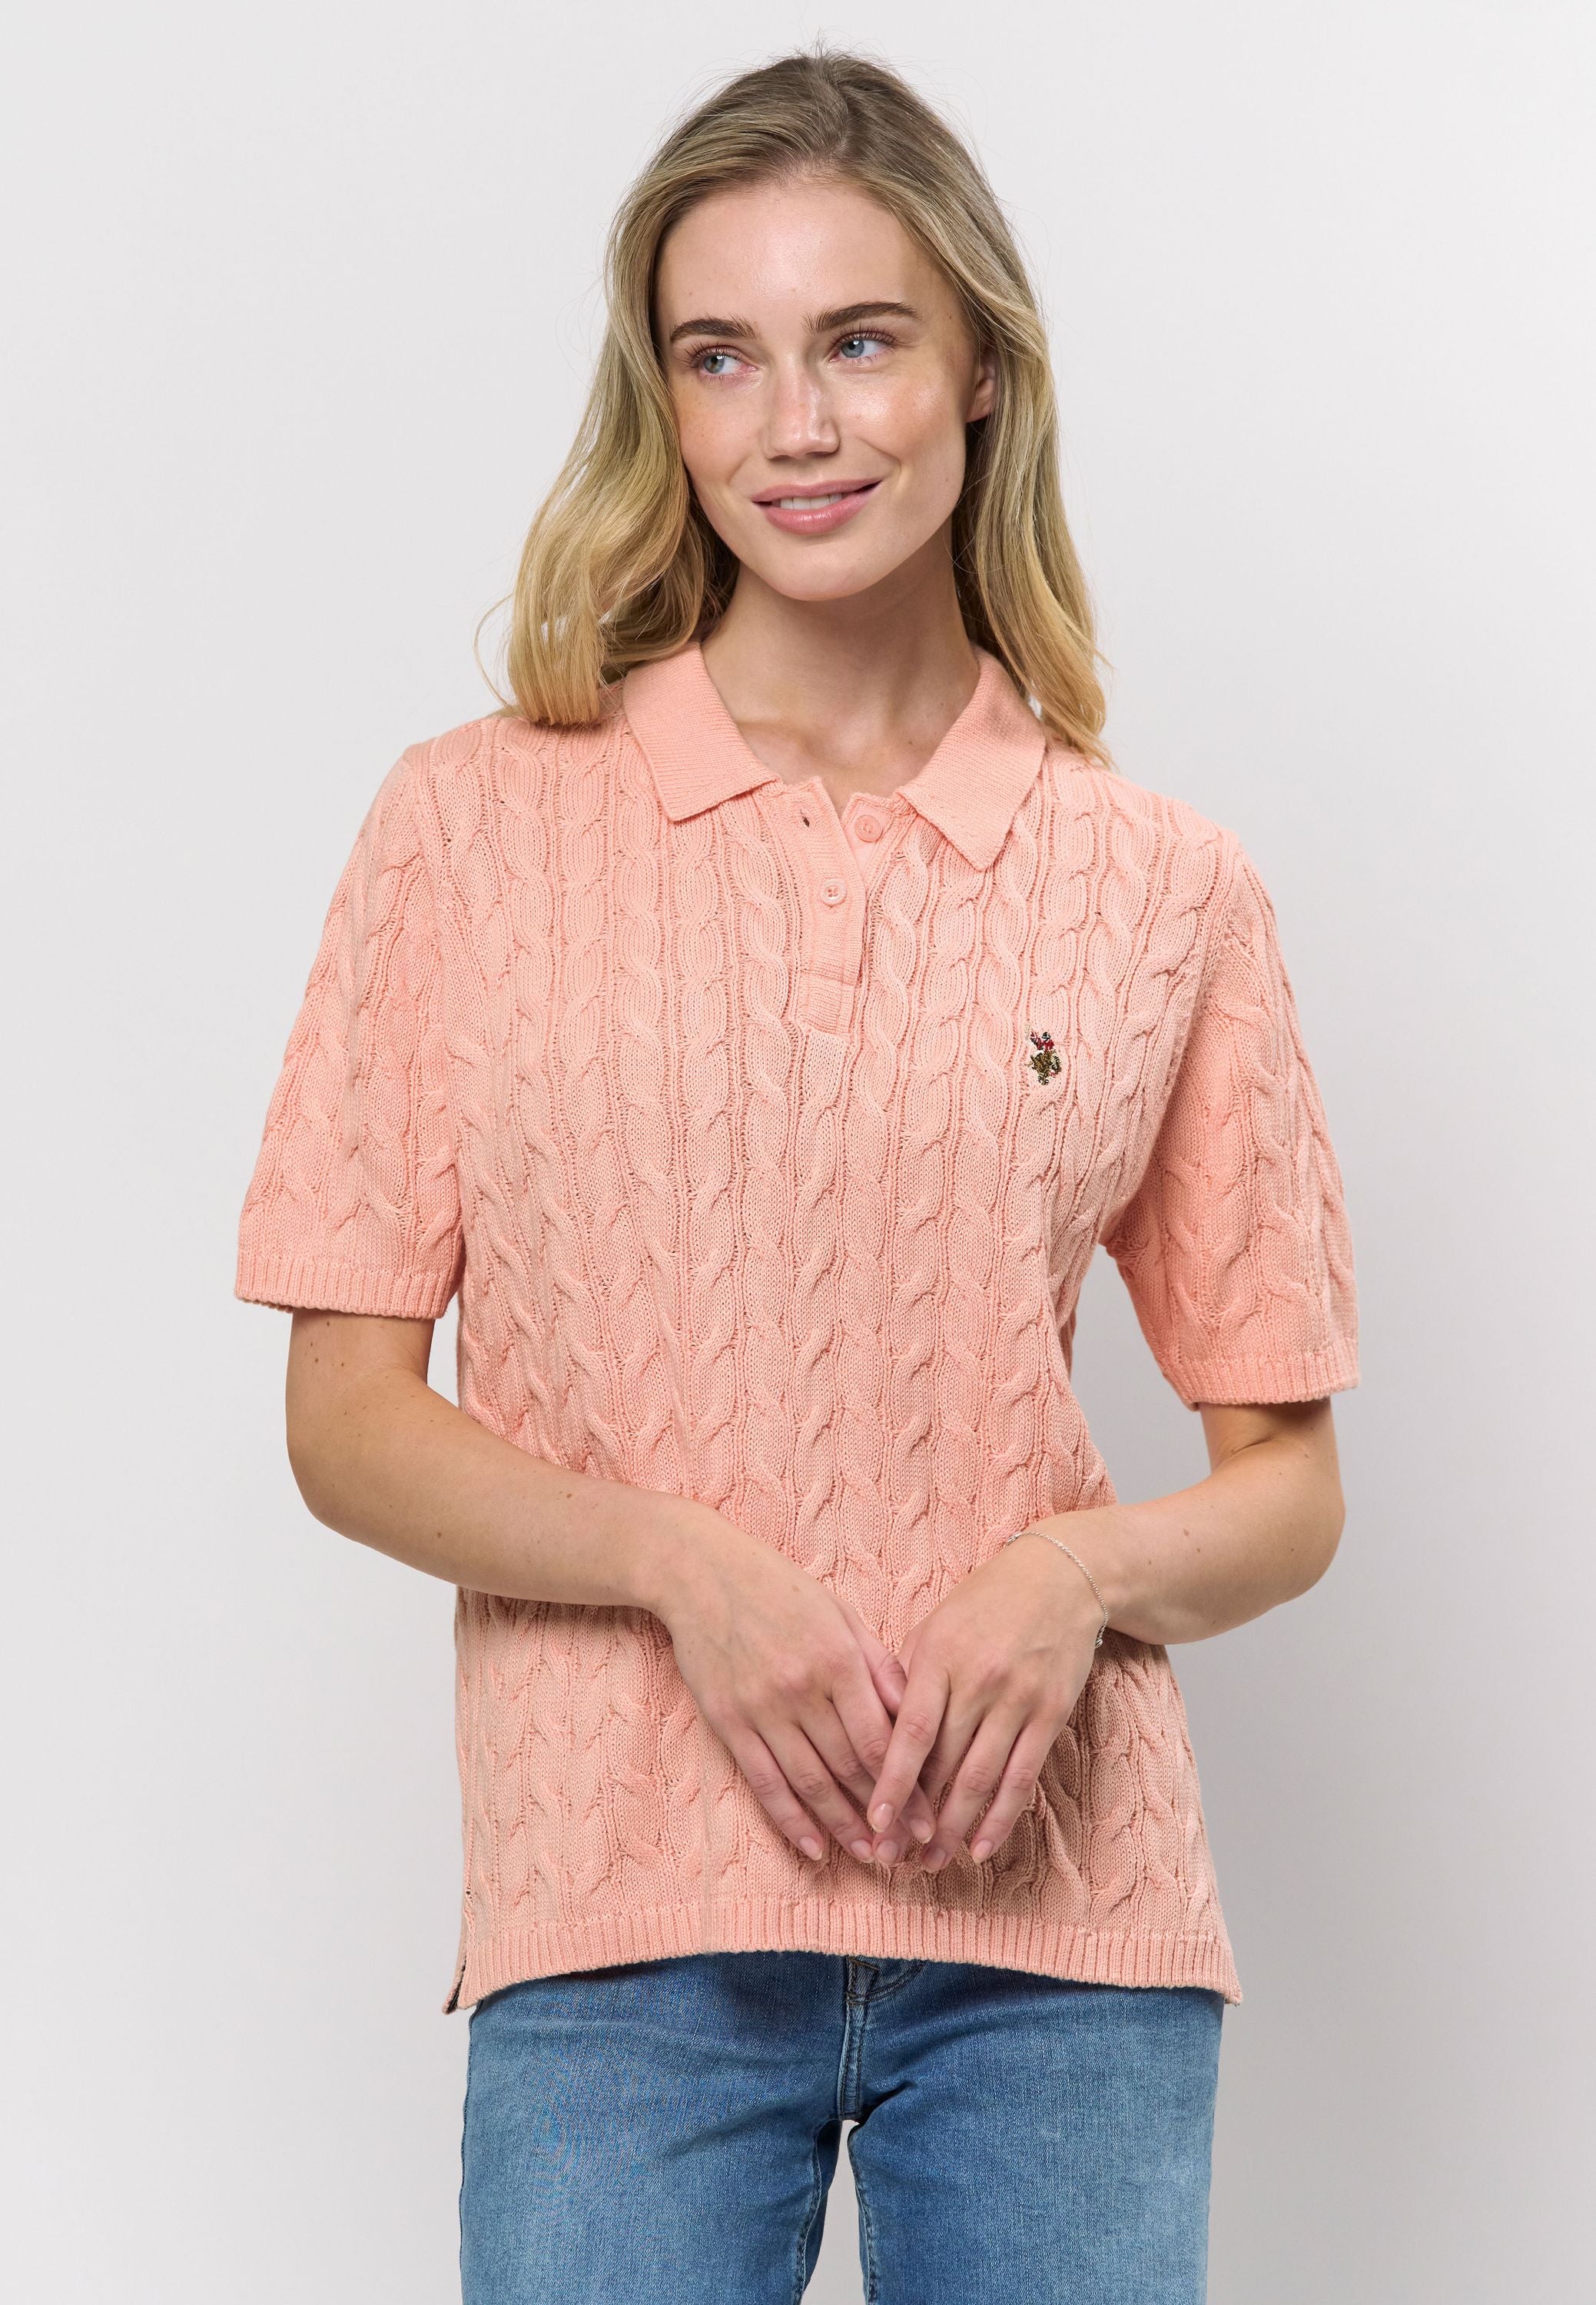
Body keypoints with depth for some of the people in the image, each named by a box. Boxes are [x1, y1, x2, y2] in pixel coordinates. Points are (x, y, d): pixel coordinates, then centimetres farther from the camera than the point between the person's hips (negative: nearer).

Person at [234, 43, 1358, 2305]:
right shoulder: (474, 825, 3)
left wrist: (1082, 1571, -11)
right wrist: (688, 1565, -14)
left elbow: (1290, 1482, 10)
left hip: (1055, 1918, 1)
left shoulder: (1163, 888, 5)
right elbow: (347, 1421, 2)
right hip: (621, 1924, -1)